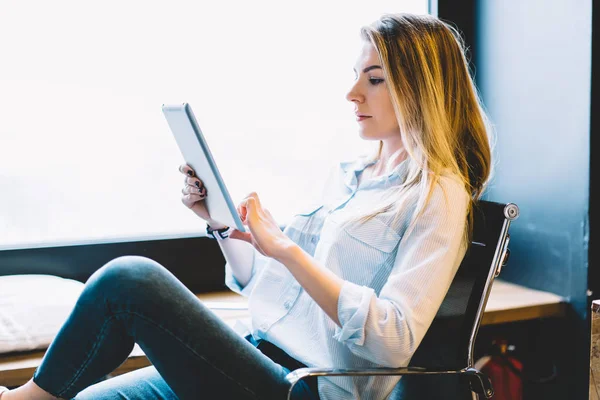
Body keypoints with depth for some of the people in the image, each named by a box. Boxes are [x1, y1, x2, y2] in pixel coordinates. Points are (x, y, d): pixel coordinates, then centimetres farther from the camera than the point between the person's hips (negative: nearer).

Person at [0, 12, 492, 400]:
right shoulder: (347, 174, 17)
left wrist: (283, 246, -22)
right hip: (259, 357, 8)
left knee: (129, 279, -18)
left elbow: (393, 341, -19)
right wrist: (220, 221, 3)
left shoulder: (438, 194, -6)